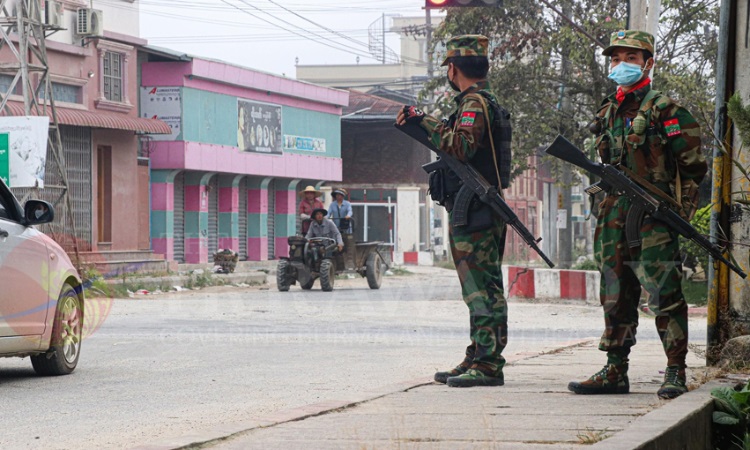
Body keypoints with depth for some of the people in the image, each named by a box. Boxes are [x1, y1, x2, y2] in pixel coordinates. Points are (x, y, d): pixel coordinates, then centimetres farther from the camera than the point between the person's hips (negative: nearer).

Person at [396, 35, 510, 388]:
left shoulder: (473, 103, -13)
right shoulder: (487, 103, 19)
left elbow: (460, 147, -27)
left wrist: (425, 121, -19)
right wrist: (420, 123, 20)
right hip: (483, 212, 11)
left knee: (482, 289, -11)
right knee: (482, 289, 13)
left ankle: (488, 364, -11)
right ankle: (477, 358, 18)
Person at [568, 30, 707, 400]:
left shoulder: (665, 110, -4)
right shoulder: (607, 113, 16)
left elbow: (694, 167, -5)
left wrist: (680, 209, -9)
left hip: (654, 216, -7)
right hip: (614, 213, 7)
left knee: (664, 293, -8)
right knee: (615, 296, 9)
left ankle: (675, 372, -4)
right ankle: (615, 372, 14)